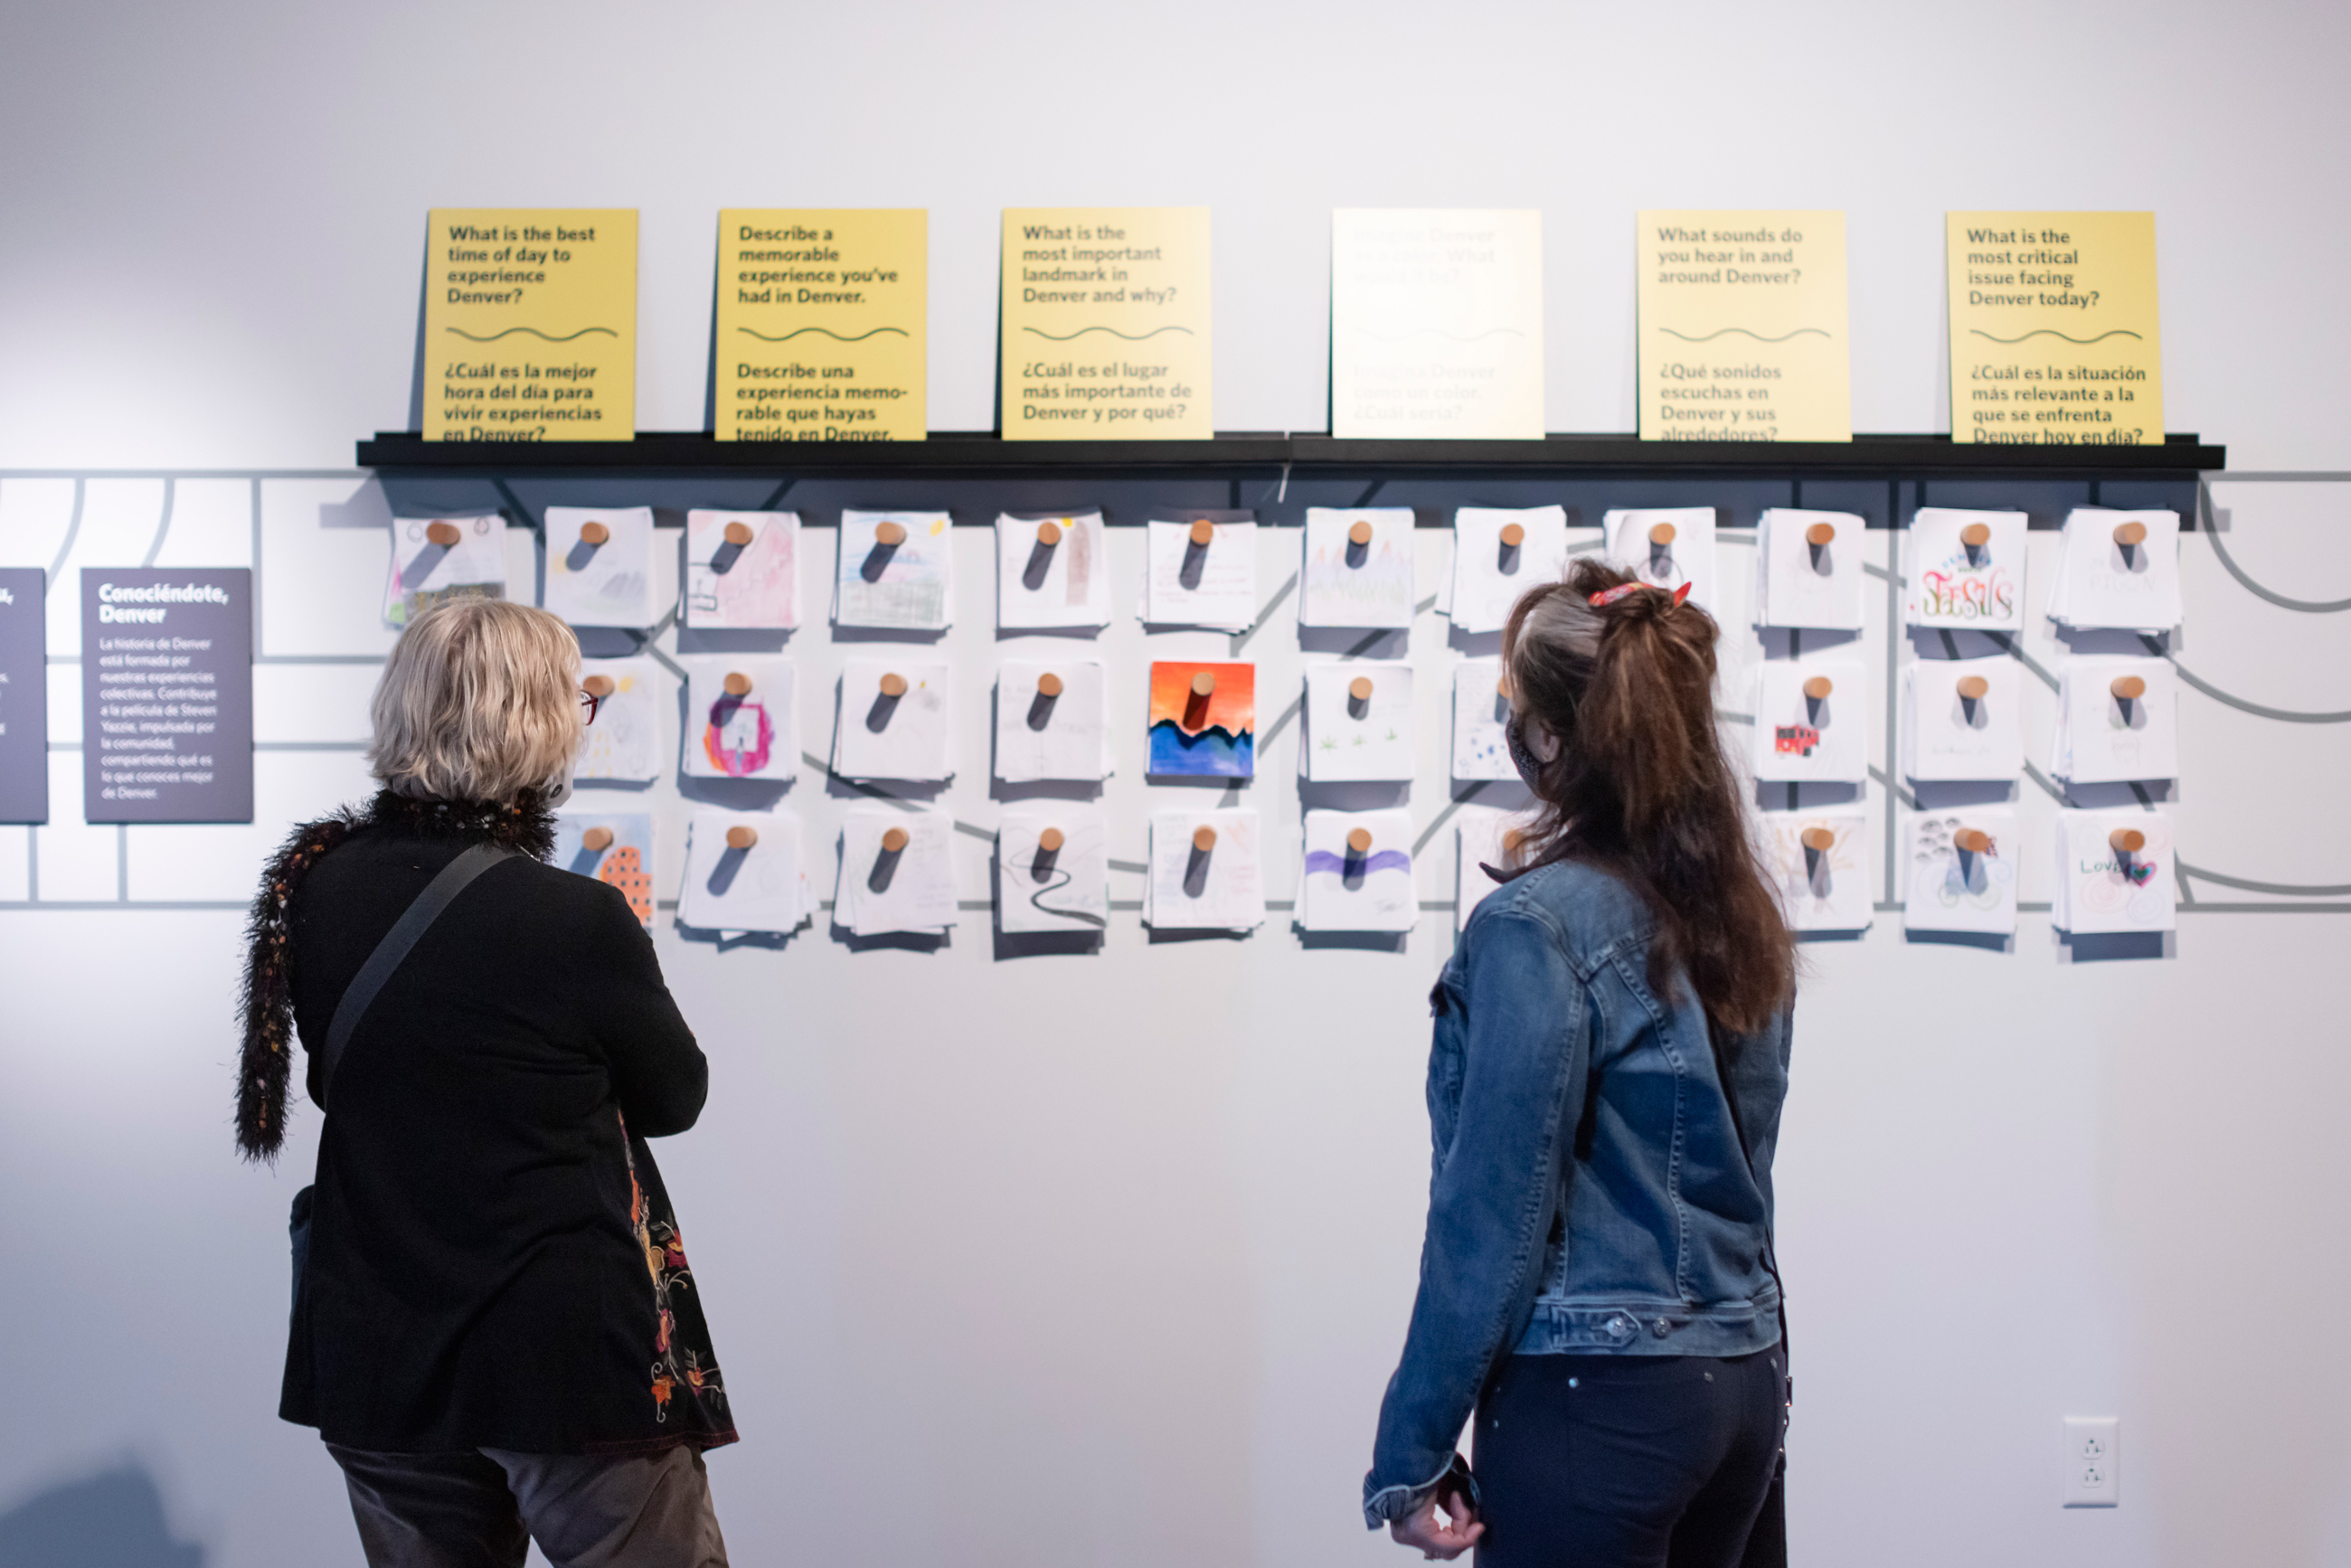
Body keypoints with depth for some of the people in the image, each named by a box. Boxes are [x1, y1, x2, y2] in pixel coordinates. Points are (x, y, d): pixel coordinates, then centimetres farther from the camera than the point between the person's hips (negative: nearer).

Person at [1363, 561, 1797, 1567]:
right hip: (1744, 1386, 8)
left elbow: (1494, 1213, -16)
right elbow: (1730, 1170, 12)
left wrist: (1409, 1454, -9)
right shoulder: (1742, 915, 5)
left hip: (1597, 1405, -8)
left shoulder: (1537, 924, -17)